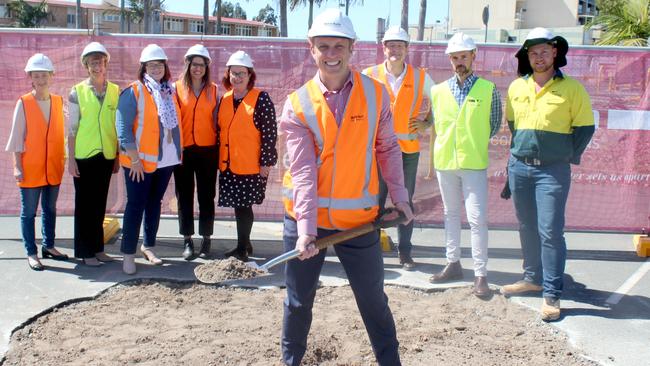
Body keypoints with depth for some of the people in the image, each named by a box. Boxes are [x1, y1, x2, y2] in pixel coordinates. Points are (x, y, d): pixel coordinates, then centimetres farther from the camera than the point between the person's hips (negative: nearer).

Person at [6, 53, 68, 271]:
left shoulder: (58, 102, 4)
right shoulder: (23, 103, -7)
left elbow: (62, 132, 8)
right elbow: (17, 137, -6)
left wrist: (63, 159, 5)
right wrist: (17, 166, -9)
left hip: (53, 168, 4)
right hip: (30, 168, -4)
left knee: (50, 209, 14)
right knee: (29, 212, 3)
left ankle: (48, 246, 27)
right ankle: (31, 253, 11)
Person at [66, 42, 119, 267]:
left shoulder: (115, 91, 5)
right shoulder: (77, 92, -2)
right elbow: (72, 128, -2)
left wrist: (118, 156, 7)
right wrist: (71, 159, -7)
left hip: (106, 156, 3)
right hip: (84, 156, -3)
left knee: (100, 203, 10)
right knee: (84, 204, 4)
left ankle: (98, 248, 21)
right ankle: (85, 252, 13)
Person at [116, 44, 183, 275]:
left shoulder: (169, 92, 10)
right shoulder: (133, 92, -7)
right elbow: (123, 128, -12)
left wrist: (178, 151, 9)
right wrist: (134, 158, -16)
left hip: (166, 159, 6)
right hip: (140, 161, -5)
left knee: (155, 203, 14)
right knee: (136, 205, -2)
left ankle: (148, 246, 27)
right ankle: (128, 254, 5)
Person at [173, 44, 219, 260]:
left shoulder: (213, 90, 7)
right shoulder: (177, 88, 4)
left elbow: (217, 120, 9)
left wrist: (219, 149, 5)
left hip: (207, 150, 0)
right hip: (183, 149, 0)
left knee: (206, 195, 5)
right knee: (184, 195, 4)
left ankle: (206, 240, 13)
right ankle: (187, 241, 11)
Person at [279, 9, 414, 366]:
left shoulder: (375, 92, -2)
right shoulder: (298, 104, -7)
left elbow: (387, 149, 8)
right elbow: (302, 170, -15)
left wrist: (399, 196, 6)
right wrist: (305, 228, -23)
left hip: (358, 219, 1)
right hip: (306, 219, 0)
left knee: (373, 300, 11)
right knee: (298, 301, 12)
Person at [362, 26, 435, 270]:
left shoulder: (421, 77, 4)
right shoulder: (369, 75, 0)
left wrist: (427, 123, 4)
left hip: (409, 148, 1)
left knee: (405, 202, 8)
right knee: (376, 201, 2)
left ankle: (404, 252, 18)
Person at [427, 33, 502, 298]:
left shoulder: (488, 90, -2)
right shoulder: (439, 91, 6)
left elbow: (495, 125, 6)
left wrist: (476, 143, 3)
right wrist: (447, 145, 7)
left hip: (474, 164, -4)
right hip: (445, 161, 4)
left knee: (477, 219, -7)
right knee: (451, 214, 14)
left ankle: (480, 275, 0)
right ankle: (453, 264, 26)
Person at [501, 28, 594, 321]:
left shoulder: (571, 88, -3)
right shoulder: (516, 87, 8)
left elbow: (585, 127, 0)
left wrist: (569, 156, -2)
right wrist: (518, 151, 15)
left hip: (552, 170, -4)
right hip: (518, 167, 5)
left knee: (550, 231, -8)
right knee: (527, 227, 13)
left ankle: (552, 294, -2)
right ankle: (533, 278, 28)